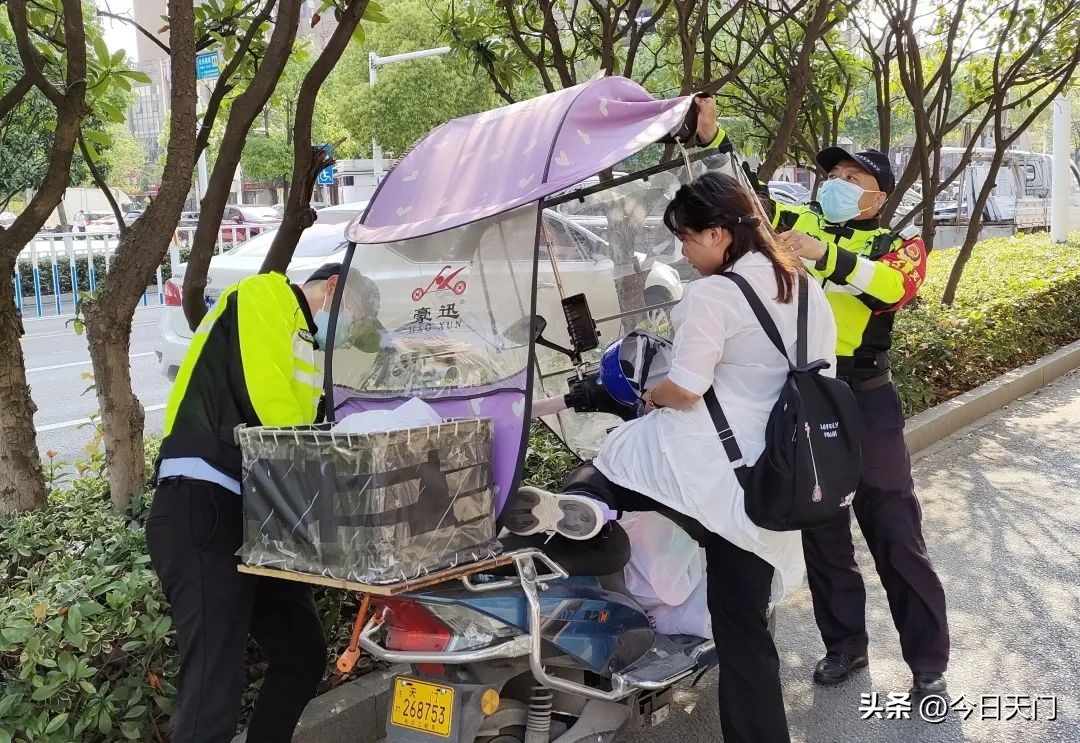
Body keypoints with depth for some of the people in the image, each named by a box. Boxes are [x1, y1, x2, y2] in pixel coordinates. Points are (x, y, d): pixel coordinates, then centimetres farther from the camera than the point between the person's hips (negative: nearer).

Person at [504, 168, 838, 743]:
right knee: (744, 622, 13)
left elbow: (682, 391, -16)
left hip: (710, 463, -7)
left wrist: (652, 396, 4)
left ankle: (582, 503, -22)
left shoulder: (711, 294, -12)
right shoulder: (806, 288, 11)